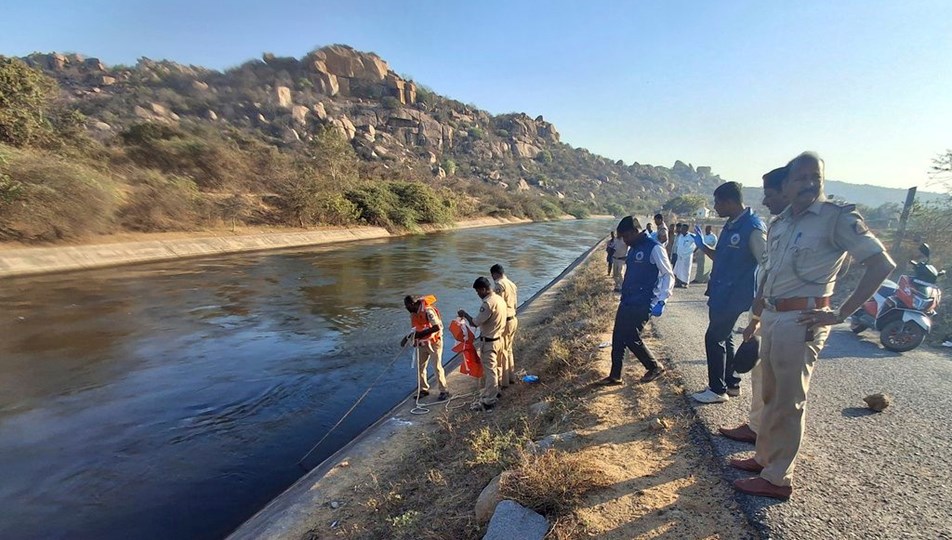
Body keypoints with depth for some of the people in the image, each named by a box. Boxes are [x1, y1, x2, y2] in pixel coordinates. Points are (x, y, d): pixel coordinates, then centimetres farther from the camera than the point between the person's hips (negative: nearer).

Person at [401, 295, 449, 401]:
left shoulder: (428, 311, -25)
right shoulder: (413, 313, 1)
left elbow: (437, 327, -32)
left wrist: (420, 334, -32)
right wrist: (408, 337, 1)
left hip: (434, 342, -8)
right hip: (422, 342, 8)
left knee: (437, 367, -4)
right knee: (420, 366, 9)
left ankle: (444, 391, 9)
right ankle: (423, 389, 24)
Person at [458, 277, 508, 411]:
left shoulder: (488, 303, -26)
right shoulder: (500, 299, 3)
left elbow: (475, 323, -23)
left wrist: (464, 314, -6)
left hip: (489, 342, -9)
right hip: (498, 338, 9)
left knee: (489, 370, 0)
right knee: (495, 368, 22)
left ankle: (488, 401, 9)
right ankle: (494, 391, 38)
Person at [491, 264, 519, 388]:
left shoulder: (499, 285, -18)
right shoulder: (512, 284, 10)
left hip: (504, 321, -9)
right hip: (513, 319, 9)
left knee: (502, 352, 3)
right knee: (508, 349, 21)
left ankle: (503, 381, 13)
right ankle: (511, 377, 31)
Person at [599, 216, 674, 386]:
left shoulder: (654, 248, -13)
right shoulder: (633, 249, 13)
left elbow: (668, 275, -12)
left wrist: (661, 300, -20)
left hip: (642, 304, -8)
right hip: (626, 301, 9)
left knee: (631, 338, -5)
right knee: (617, 338, 8)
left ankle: (655, 367, 19)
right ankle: (615, 376, 18)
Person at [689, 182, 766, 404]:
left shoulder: (753, 227, -18)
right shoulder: (730, 225, 10)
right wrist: (702, 246, 8)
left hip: (734, 296, -9)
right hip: (720, 294, 9)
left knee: (714, 338, -2)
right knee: (724, 338, 17)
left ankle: (717, 390, 12)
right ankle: (731, 383, 32)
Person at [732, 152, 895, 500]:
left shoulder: (837, 217, -8)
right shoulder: (779, 223, 12)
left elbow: (882, 264, -10)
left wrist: (841, 313, -15)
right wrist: (756, 317, 19)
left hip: (801, 322, -7)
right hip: (772, 318, 7)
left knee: (789, 402, 3)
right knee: (771, 395, 18)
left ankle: (777, 478, 16)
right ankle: (765, 458, 33)